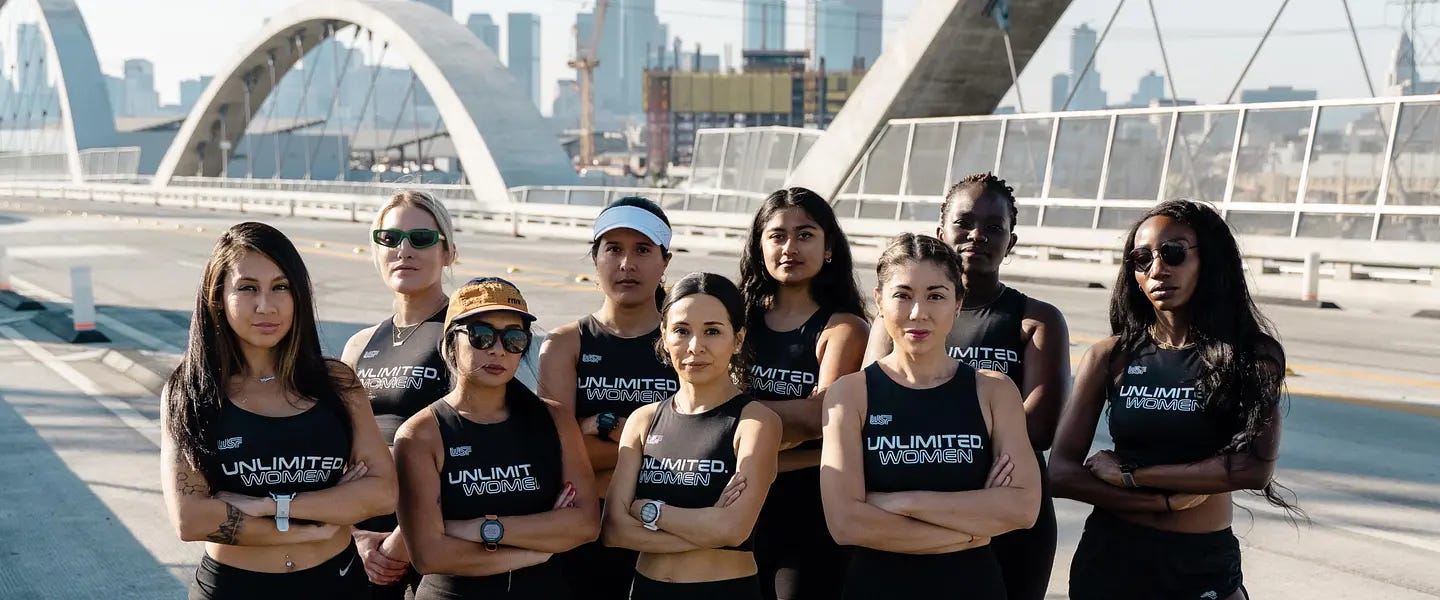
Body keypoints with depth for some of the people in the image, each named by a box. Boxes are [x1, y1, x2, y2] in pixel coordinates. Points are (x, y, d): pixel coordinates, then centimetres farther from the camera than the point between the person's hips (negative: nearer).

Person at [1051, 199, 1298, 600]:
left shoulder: (1251, 355, -7)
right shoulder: (1110, 356, -4)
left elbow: (1255, 468, -20)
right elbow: (1062, 471, -8)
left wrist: (1127, 474, -16)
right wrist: (1166, 500, -19)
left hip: (1204, 565, -2)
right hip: (1111, 556, 2)